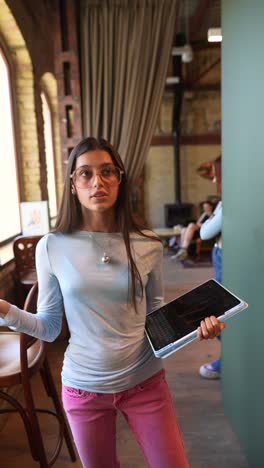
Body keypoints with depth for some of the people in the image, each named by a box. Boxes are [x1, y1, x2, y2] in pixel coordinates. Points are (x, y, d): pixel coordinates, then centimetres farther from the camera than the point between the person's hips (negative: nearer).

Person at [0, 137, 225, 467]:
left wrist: (195, 325, -14)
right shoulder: (52, 247, -11)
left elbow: (155, 314, 3)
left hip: (145, 381, 0)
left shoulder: (148, 245, -9)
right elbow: (49, 328, -4)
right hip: (83, 388, 0)